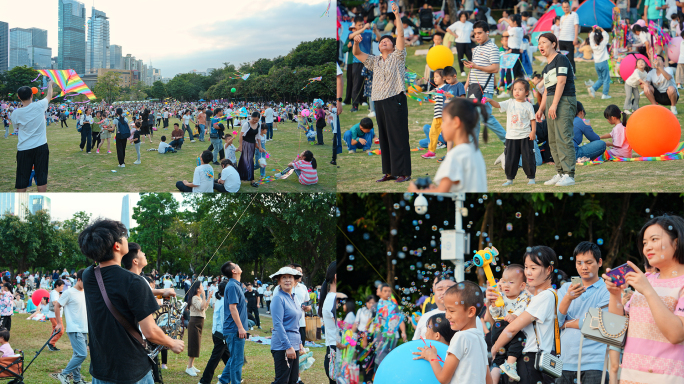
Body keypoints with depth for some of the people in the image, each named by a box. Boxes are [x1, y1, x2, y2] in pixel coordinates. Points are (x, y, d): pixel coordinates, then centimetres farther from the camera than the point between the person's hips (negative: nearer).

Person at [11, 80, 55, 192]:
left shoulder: (15, 113, -5)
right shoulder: (39, 106, -6)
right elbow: (49, 96, 15)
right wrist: (50, 84, 34)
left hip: (23, 149, 0)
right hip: (41, 147, 0)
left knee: (22, 178, 5)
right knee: (41, 176, 6)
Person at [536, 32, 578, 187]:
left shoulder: (561, 59, -6)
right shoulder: (546, 67, 21)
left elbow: (561, 82, -14)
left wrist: (554, 104, -19)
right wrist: (541, 109, 17)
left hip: (564, 101, -9)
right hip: (551, 101, 9)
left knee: (563, 138, -13)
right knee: (553, 140, 7)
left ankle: (569, 175, -14)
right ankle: (560, 173, 12)